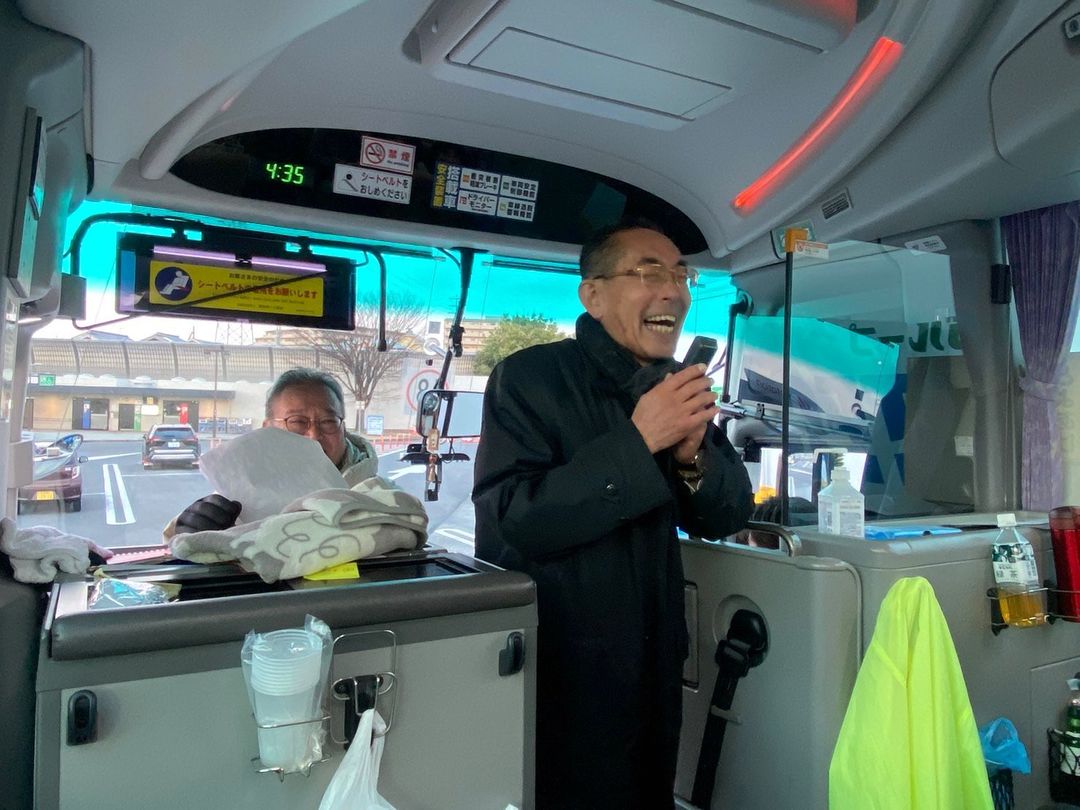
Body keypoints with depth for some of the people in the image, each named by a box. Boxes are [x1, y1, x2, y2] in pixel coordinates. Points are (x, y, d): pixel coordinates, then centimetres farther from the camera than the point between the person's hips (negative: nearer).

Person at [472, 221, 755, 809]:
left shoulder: (679, 388, 4)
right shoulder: (528, 379, -15)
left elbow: (726, 517, 4)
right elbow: (508, 522, -26)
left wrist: (693, 455, -18)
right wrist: (637, 441, -29)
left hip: (654, 667, 6)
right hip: (555, 673, -6)